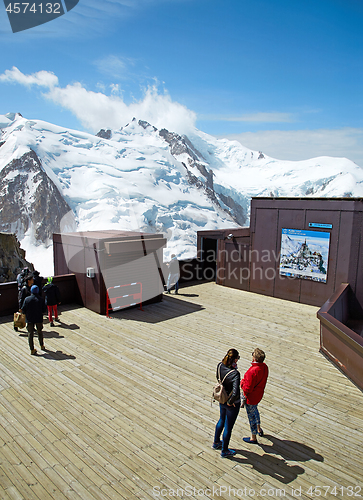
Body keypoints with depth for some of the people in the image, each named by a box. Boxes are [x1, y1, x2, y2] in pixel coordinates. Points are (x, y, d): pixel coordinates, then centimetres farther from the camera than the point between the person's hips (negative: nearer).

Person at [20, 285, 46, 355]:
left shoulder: (27, 299, -9)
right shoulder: (41, 299, -7)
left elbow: (23, 310, -6)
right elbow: (44, 309, -4)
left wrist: (26, 313, 14)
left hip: (30, 319, -1)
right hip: (39, 319, 1)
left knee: (30, 334, 8)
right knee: (40, 332, 21)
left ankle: (32, 350, 9)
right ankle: (42, 346, 32)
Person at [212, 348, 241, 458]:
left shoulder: (220, 366, -15)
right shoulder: (235, 374, -35)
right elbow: (235, 393, -41)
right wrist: (230, 402, -23)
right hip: (232, 404, -7)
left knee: (221, 420, 30)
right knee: (228, 427, 15)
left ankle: (216, 442, 52)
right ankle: (224, 451, 36)